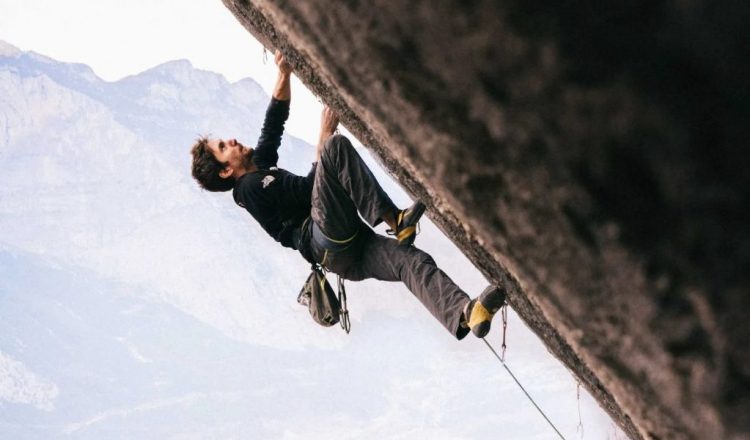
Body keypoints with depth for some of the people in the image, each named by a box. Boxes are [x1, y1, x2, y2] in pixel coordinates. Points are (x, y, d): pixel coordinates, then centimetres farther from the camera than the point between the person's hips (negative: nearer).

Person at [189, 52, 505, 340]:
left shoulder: (260, 164, 28)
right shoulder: (249, 188, -1)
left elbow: (276, 118, 26)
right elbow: (308, 190, -8)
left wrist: (284, 73, 10)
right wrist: (325, 136, -5)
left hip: (349, 248, 8)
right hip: (331, 246, -8)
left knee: (411, 259, -21)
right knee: (336, 147, -20)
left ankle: (465, 314, -45)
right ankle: (394, 220, -24)